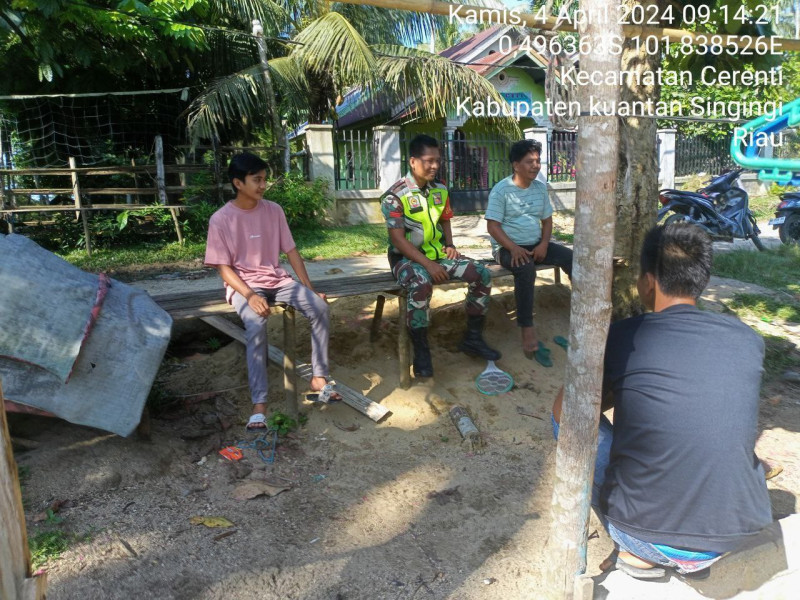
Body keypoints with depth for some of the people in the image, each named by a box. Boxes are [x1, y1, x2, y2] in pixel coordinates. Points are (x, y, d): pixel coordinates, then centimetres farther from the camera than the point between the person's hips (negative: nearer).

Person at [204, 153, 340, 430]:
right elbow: (224, 268, -9)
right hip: (243, 285, -4)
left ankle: (319, 378, -7)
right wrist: (250, 295, -25)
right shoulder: (221, 219, -9)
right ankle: (259, 404, -30)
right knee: (257, 325, -34)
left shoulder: (273, 210, 2)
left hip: (277, 279, 4)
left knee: (320, 308, -20)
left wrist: (310, 289, -1)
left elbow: (291, 252, 6)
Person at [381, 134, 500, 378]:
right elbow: (398, 239, -18)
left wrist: (450, 245, 1)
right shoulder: (395, 195, -14)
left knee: (482, 275, -10)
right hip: (407, 257, -6)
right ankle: (421, 352, -22)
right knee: (421, 284, -39)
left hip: (437, 252, 6)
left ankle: (472, 338, 4)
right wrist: (428, 264, -25)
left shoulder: (441, 190, 6)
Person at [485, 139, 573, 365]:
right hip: (507, 247, -6)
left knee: (572, 258, -14)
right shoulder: (501, 190, -10)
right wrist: (514, 248, -27)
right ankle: (528, 331, -34)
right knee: (525, 268, -37)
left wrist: (544, 244, -7)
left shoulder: (541, 187, 8)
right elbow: (493, 226, -14)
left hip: (536, 244, 6)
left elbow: (547, 219, 12)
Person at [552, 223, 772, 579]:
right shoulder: (749, 340, -1)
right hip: (741, 534, 5)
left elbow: (564, 413, 1)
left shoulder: (622, 338, -12)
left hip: (650, 537, -4)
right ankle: (698, 549, 16)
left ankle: (639, 553, 10)